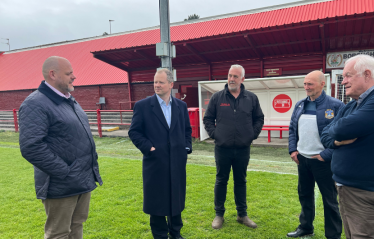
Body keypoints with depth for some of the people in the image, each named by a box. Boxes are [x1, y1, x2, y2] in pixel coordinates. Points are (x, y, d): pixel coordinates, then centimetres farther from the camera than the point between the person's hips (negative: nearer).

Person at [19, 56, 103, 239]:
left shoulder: (70, 100, 12)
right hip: (62, 186, -8)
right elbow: (31, 148, -24)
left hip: (84, 180, 8)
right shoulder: (35, 104, -16)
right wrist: (65, 173, -20)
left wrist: (93, 161, 13)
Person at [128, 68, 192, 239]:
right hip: (155, 162, -3)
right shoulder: (142, 106, -6)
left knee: (176, 199, 16)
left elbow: (187, 129, 15)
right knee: (156, 201, 10)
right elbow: (134, 132, -5)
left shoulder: (181, 106, 6)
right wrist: (147, 147, -15)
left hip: (177, 162, 4)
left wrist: (187, 146, 3)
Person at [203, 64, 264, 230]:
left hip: (243, 149, 1)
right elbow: (208, 118, 5)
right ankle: (219, 214, 24)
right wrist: (214, 134, -4)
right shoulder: (217, 97, -2)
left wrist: (253, 135, 2)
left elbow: (259, 119, 11)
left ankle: (242, 215, 28)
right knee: (221, 181, 10)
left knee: (241, 181, 14)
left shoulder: (251, 98, 1)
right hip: (222, 148, -1)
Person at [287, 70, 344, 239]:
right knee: (304, 194, 19)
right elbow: (292, 129, 13)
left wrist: (326, 155, -16)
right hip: (302, 158, 6)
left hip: (322, 160, -6)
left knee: (329, 199, 8)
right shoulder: (300, 105, 8)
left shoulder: (335, 106, -10)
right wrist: (292, 150, 3)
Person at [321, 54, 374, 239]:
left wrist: (336, 131, -5)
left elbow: (344, 129, -28)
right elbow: (325, 136, 10)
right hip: (344, 185, 9)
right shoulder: (349, 107, 12)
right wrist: (337, 141, -13)